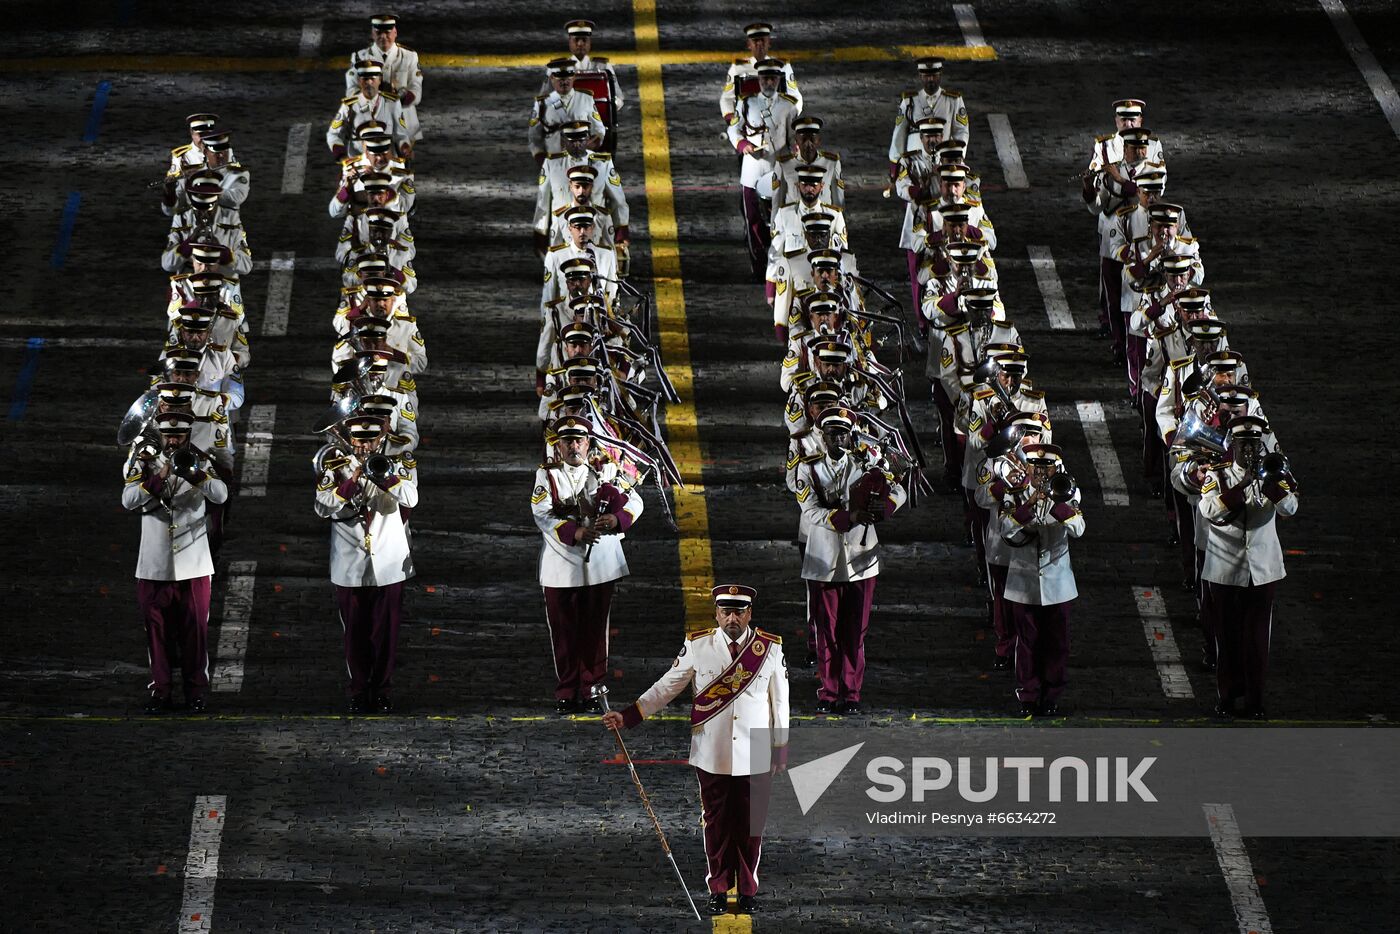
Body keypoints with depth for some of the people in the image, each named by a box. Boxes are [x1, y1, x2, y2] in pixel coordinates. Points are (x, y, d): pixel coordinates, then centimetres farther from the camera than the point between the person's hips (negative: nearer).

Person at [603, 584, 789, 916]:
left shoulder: (771, 648, -1)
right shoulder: (697, 646, -2)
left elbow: (780, 702, 5)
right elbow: (667, 686, 3)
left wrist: (781, 749, 7)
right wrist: (627, 716, -4)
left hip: (755, 760, 0)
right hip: (712, 759, 0)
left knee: (751, 827, 6)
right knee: (716, 826, 8)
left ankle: (748, 890, 20)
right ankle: (718, 890, 20)